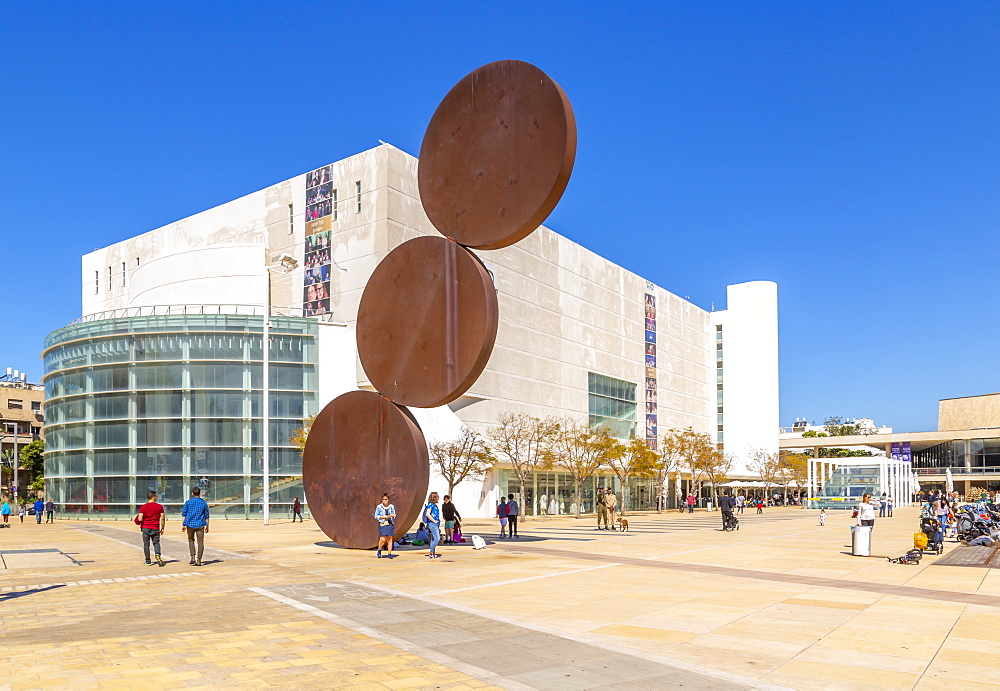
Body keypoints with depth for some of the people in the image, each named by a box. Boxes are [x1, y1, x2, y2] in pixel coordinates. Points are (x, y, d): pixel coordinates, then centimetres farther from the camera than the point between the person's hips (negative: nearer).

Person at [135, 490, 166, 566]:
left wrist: (140, 526, 13)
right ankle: (157, 555, -14)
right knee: (156, 543, 13)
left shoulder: (143, 507, -3)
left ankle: (148, 561, 10)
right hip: (155, 528, 0)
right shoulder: (159, 507, -1)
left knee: (146, 544, 8)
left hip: (145, 528, 0)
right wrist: (162, 528, 7)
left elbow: (140, 519, -10)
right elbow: (162, 518, -3)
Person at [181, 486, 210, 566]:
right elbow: (206, 516, 8)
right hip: (200, 525, 0)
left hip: (190, 524, 0)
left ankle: (193, 557, 5)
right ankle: (199, 560, 0)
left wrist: (183, 525, 6)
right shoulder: (204, 503, 3)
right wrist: (207, 525, 15)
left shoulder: (188, 502, 1)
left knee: (191, 540, 19)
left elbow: (184, 514, 1)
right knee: (200, 542, 3)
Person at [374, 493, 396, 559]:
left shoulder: (391, 506, 8)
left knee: (389, 539, 0)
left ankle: (389, 554, 6)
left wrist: (392, 515, -9)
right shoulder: (379, 507, 2)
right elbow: (376, 516, 4)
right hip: (382, 524, -2)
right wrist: (383, 517, -11)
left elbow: (394, 515, 15)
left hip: (390, 524, 2)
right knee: (382, 539, -14)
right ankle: (379, 550, 14)